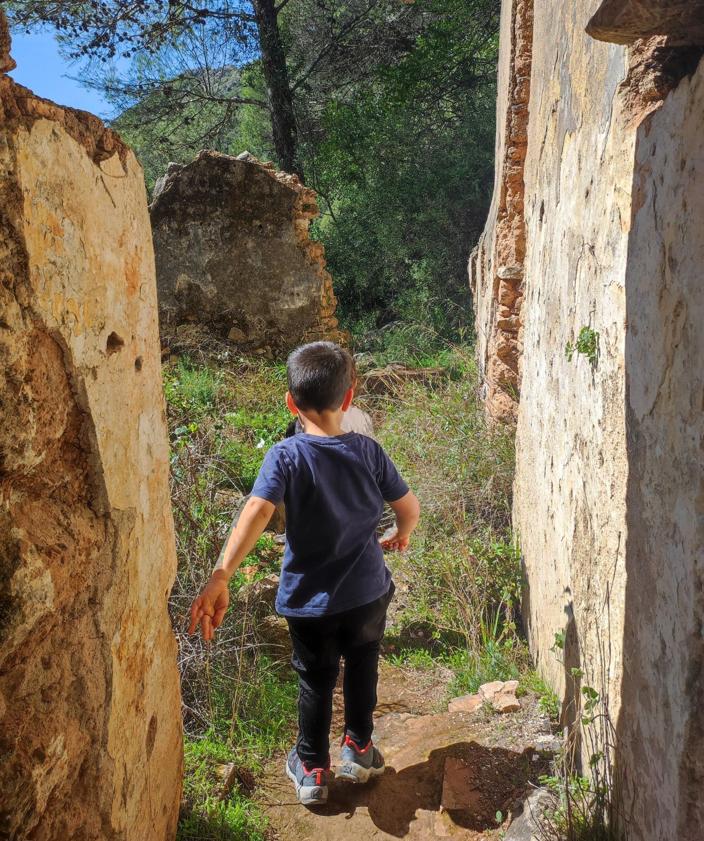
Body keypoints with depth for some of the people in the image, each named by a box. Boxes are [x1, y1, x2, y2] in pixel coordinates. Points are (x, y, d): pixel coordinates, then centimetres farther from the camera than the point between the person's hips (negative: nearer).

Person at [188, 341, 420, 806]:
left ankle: (312, 768, 37)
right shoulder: (369, 451, -10)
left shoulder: (286, 456, -18)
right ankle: (359, 747, 43)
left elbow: (257, 513, -32)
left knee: (316, 681, 21)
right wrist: (400, 536, 19)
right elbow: (411, 508, -3)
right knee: (362, 668, 27)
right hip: (368, 593, 1)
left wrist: (220, 578, -37)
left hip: (309, 601, -1)